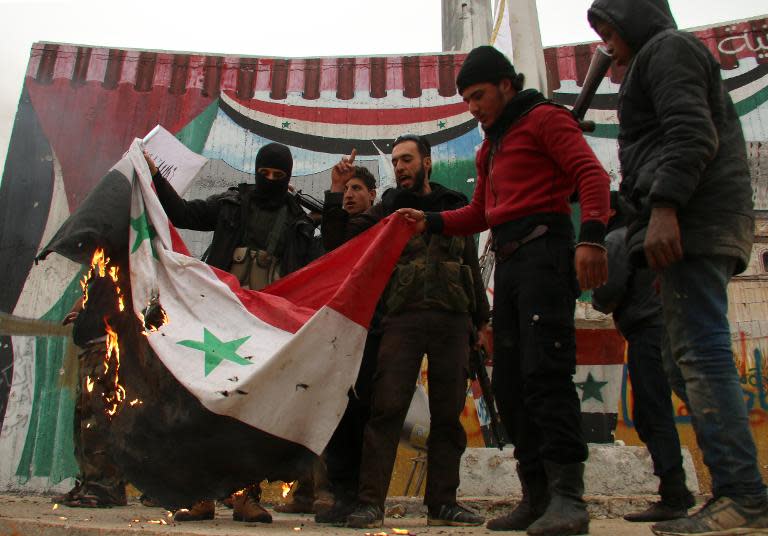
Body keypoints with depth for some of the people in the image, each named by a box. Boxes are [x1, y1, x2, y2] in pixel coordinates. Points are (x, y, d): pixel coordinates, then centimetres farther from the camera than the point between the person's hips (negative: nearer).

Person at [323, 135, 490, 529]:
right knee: (386, 409, -10)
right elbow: (338, 242, 6)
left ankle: (442, 503, 12)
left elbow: (472, 268, 21)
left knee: (448, 414, 3)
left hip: (453, 321, 2)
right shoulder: (387, 208, 15)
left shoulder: (455, 208, 20)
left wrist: (480, 321, 16)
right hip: (403, 319, -2)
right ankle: (370, 503, -6)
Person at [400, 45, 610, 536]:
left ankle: (567, 496, -14)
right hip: (508, 262, 9)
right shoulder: (491, 148, 28)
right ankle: (537, 496, 8)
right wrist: (431, 221, 14)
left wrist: (591, 235, -26)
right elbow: (480, 214, 29)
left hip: (543, 251, -9)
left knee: (544, 370, -18)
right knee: (510, 381, 3)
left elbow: (592, 173, -11)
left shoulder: (544, 118, 3)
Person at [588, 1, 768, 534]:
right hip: (694, 227, 10)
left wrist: (664, 206, -23)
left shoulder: (668, 47, 4)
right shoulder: (659, 60, 34)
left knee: (699, 353, -15)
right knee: (688, 359, 6)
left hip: (692, 219, -10)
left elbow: (691, 133, -14)